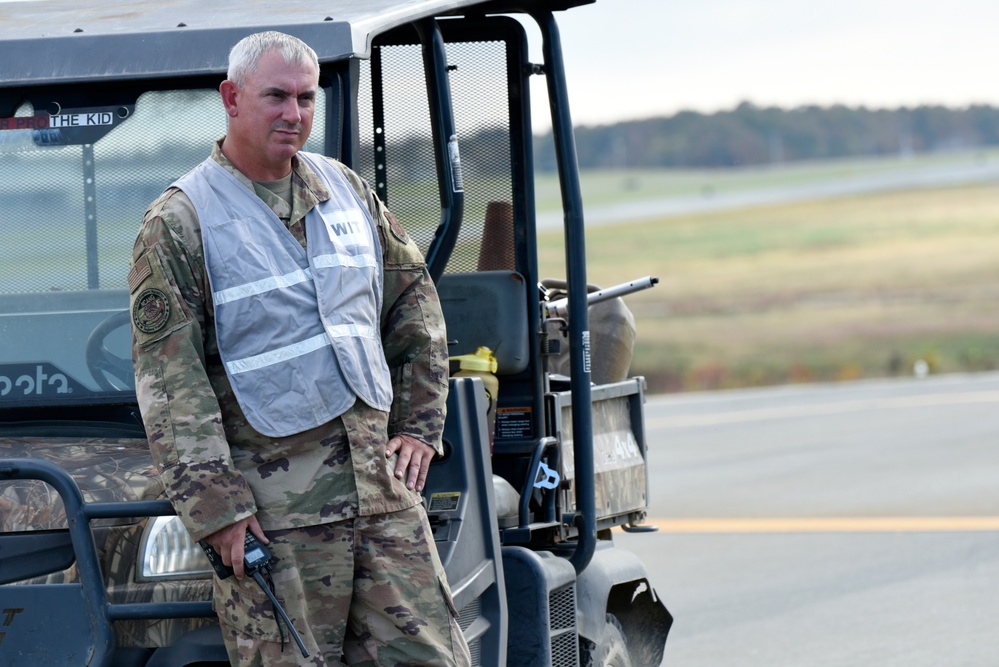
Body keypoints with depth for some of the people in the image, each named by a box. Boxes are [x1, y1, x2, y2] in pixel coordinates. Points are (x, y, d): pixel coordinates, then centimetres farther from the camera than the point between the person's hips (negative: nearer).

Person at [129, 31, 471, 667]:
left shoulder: (345, 188, 14)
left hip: (382, 488, 5)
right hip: (274, 508, -5)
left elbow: (415, 302, 22)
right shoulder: (177, 224, -4)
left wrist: (418, 424, 13)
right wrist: (217, 510, -15)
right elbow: (169, 382, -9)